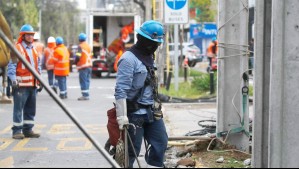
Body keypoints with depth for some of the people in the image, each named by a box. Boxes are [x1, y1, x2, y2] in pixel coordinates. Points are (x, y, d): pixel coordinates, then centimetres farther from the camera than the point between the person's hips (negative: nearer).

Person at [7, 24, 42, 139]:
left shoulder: (34, 50, 18)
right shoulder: (17, 48, -6)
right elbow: (11, 66, -11)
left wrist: (39, 81, 20)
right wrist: (13, 79, -21)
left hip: (33, 84, 8)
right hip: (21, 84, -8)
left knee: (31, 109, 11)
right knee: (18, 108, -6)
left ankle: (28, 130, 18)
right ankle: (17, 131, -3)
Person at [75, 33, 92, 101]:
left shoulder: (81, 46, -13)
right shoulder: (88, 46, 13)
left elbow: (78, 56, -20)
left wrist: (76, 62, -4)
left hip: (83, 66, -8)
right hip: (89, 65, 8)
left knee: (83, 81, -6)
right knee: (87, 80, 13)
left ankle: (85, 95, -9)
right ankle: (87, 95, 16)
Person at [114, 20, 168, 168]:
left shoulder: (148, 56, 11)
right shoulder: (129, 59, -18)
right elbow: (121, 90, -23)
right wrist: (122, 116, -27)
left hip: (151, 111, 9)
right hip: (134, 113, -9)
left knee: (161, 143, 10)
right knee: (132, 150, -2)